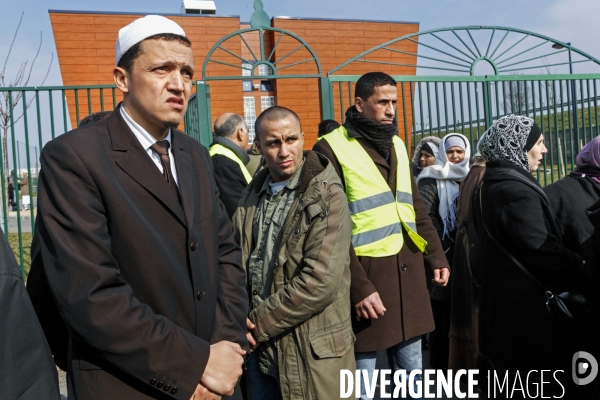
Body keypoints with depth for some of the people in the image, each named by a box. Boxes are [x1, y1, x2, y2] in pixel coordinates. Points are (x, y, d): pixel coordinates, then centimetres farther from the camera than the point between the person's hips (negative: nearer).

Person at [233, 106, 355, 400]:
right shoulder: (251, 196, 8)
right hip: (259, 348, 5)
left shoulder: (326, 196, -11)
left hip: (312, 352, -5)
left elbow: (321, 281, -19)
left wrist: (260, 322, -13)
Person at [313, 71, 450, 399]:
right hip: (366, 273, -6)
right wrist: (358, 287, -18)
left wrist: (436, 257, 11)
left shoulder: (395, 144, 13)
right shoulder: (332, 148, -9)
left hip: (408, 271, 7)